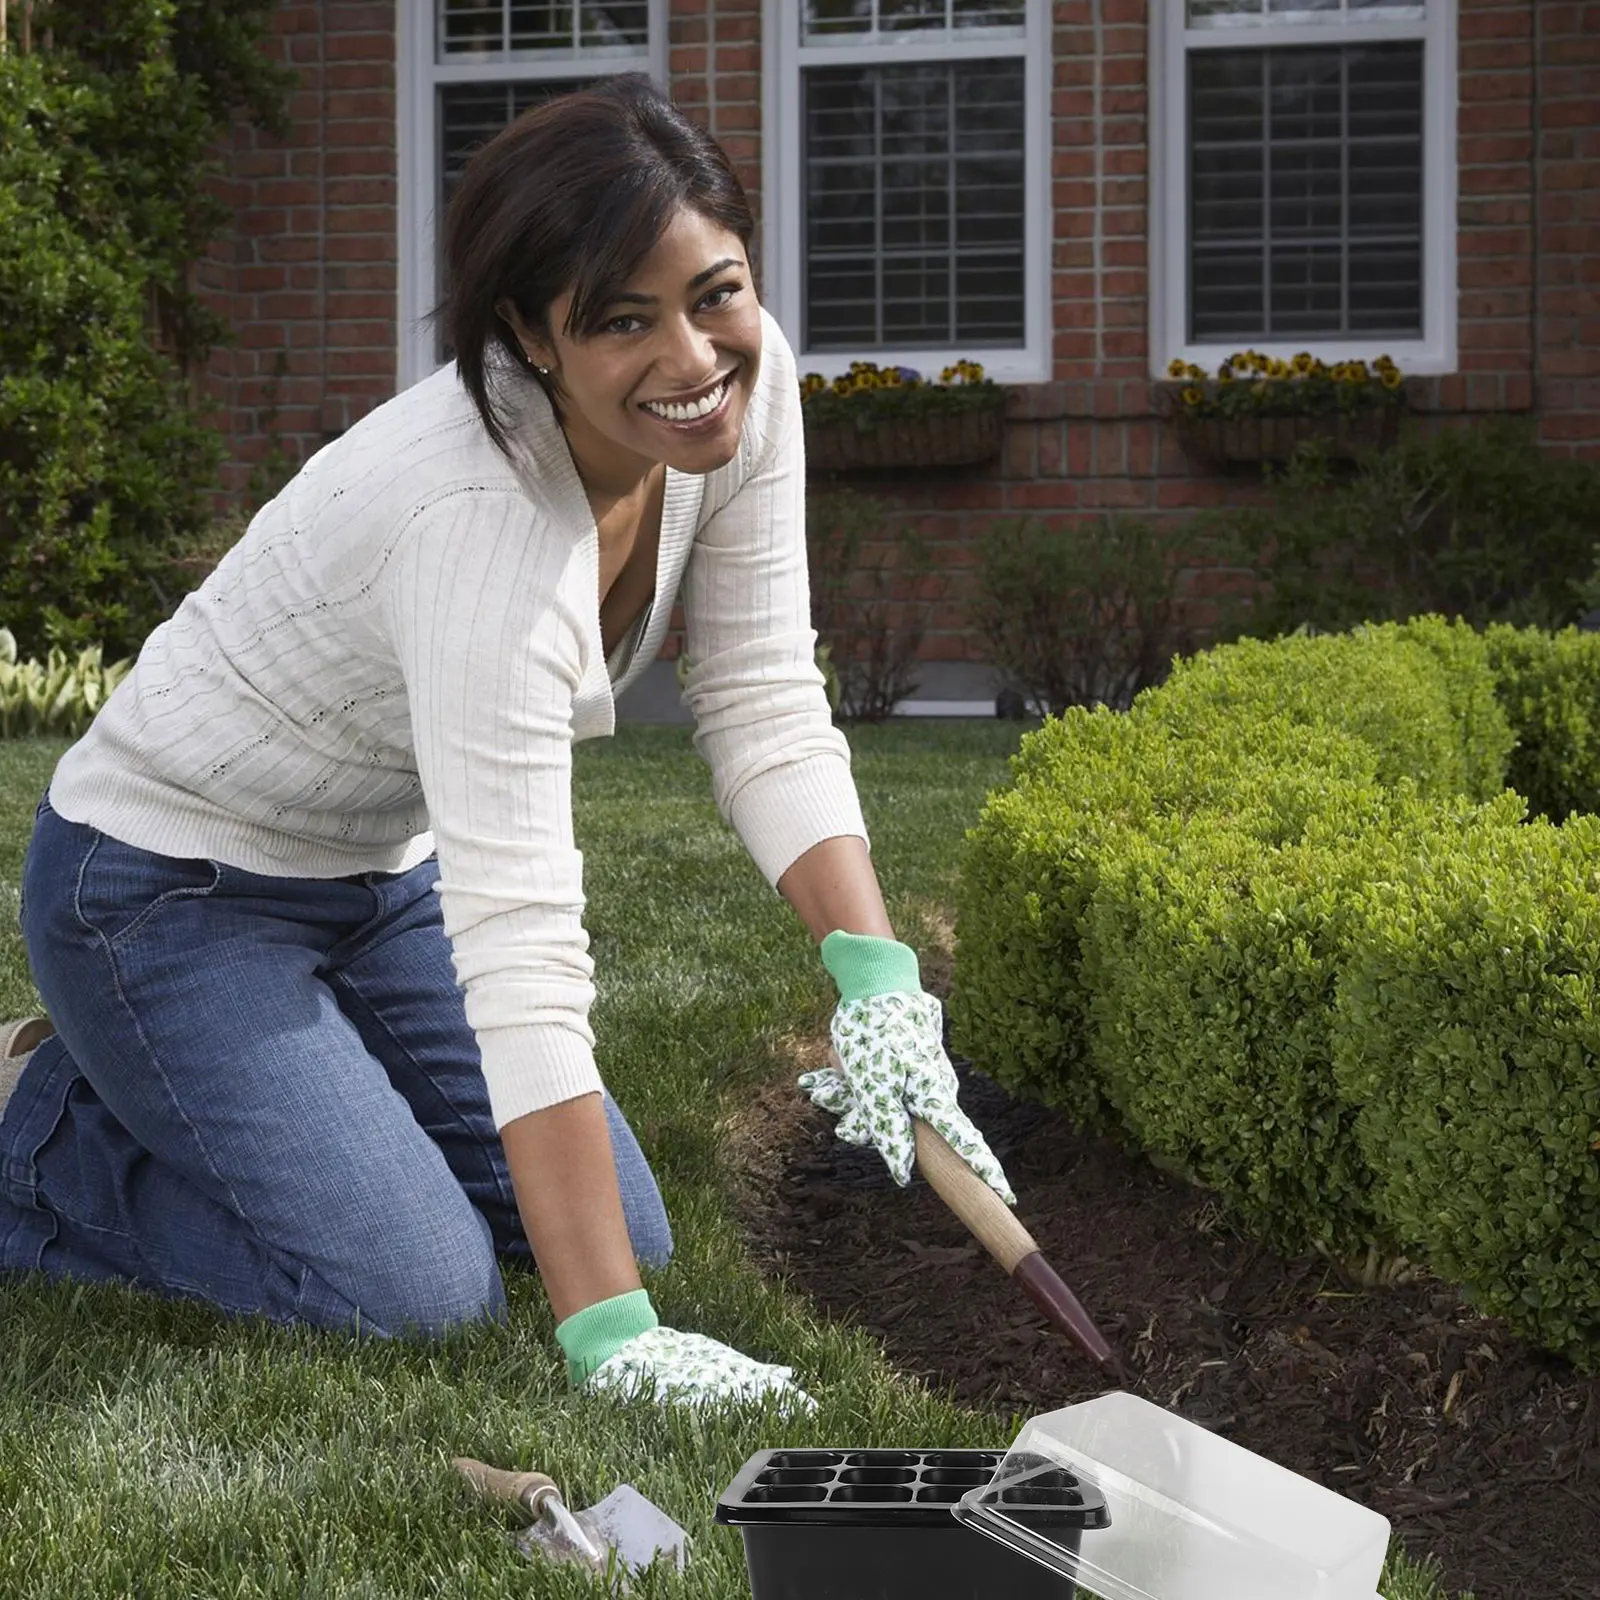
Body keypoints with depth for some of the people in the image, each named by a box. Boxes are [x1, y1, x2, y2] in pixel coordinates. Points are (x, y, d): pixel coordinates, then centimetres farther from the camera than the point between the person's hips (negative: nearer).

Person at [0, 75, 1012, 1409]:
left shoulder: (747, 375, -15)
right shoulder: (482, 514, -37)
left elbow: (764, 710, -8)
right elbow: (520, 944, -40)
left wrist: (879, 980, -23)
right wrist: (615, 1343, -42)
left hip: (384, 869, 8)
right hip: (173, 887, -8)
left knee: (624, 1236, 5)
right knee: (424, 1293, -19)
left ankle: (181, 1095, 22)